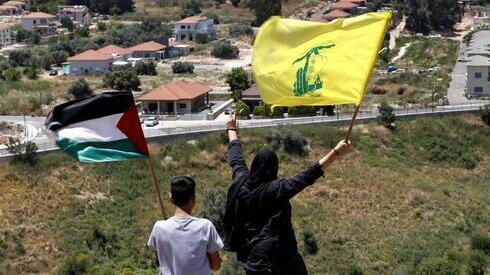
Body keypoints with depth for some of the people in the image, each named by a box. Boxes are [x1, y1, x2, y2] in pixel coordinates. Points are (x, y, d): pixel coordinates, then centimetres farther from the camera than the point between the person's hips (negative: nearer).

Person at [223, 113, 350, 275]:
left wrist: (232, 129, 29)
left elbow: (236, 159, 13)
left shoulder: (241, 183, -5)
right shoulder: (278, 189, -18)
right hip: (277, 254, -5)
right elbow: (308, 177, -23)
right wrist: (336, 153, -24)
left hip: (249, 255, 5)